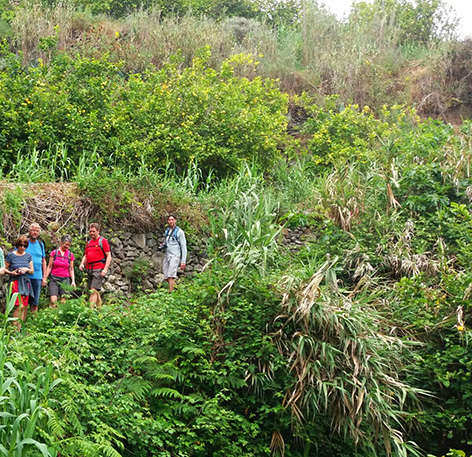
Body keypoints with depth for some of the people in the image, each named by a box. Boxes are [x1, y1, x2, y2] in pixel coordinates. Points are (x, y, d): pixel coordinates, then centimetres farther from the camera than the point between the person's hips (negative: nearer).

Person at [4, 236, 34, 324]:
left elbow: (32, 271, 14)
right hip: (16, 282, -4)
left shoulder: (28, 256, 12)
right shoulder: (10, 255, 2)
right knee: (20, 306, -17)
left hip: (26, 282, 4)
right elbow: (4, 269, 5)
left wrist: (26, 269, -7)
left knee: (25, 306, 3)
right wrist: (11, 273, -14)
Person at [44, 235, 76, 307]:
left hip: (65, 280, 2)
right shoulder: (54, 253, 2)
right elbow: (49, 267, 6)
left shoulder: (70, 255, 7)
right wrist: (45, 279, 2)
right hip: (54, 279, -2)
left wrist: (73, 281, 3)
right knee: (53, 301, -14)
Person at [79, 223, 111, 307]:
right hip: (89, 269, 7)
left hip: (98, 269, -7)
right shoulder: (89, 243, 19)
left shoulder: (103, 241, -1)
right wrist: (82, 264, 5)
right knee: (96, 292, 11)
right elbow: (85, 255, 26)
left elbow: (109, 256, -6)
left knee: (94, 290, -15)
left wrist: (105, 269, -16)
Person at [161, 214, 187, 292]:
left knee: (170, 277, -18)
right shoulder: (167, 231, 17)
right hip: (167, 256, 7)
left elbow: (184, 247, -5)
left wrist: (183, 261, -11)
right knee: (167, 278, 2)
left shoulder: (179, 231, -3)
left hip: (175, 256, -7)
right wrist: (162, 246, 4)